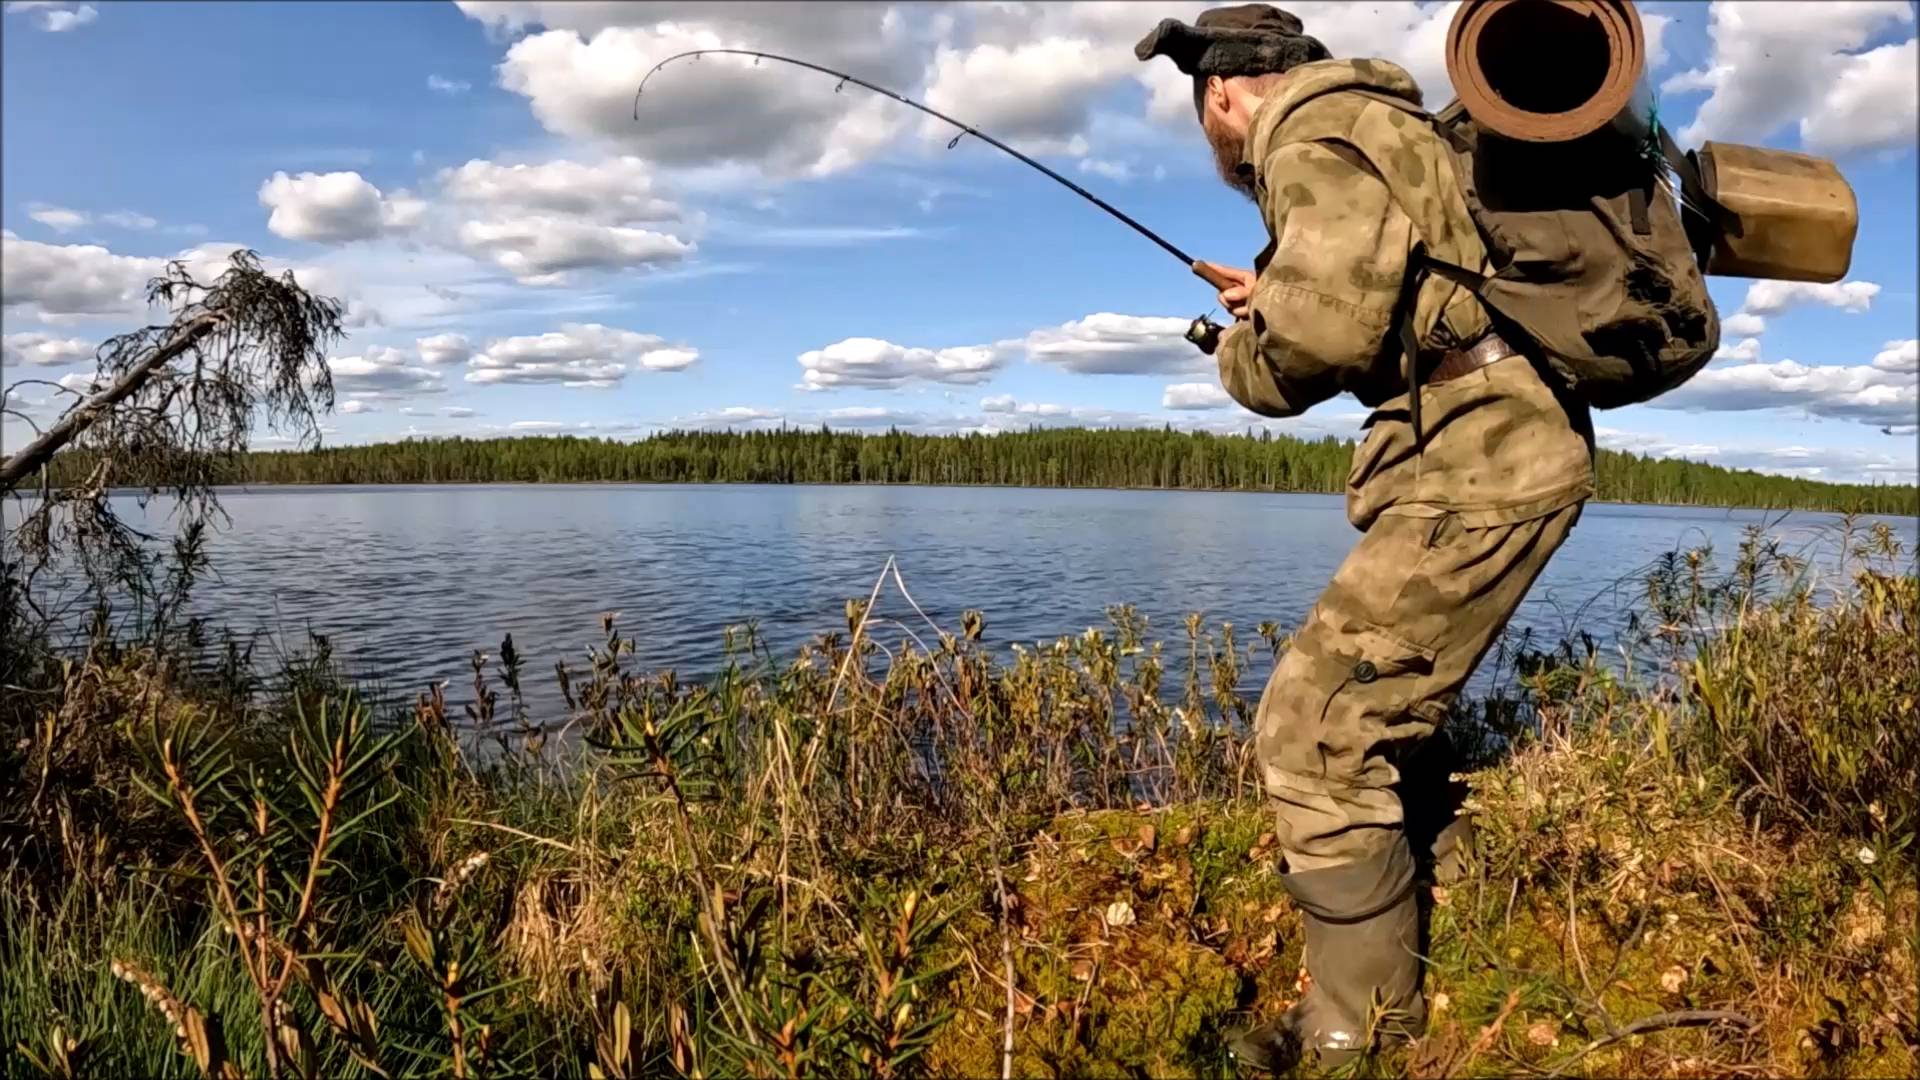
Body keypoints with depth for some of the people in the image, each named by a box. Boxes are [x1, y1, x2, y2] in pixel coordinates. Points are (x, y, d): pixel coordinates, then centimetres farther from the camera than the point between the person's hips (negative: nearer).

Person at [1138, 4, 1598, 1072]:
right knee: (1376, 721, 17)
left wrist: (1242, 351, 0)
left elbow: (1322, 332, -20)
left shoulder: (1310, 134, -7)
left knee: (1312, 731, -9)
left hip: (1479, 466, -10)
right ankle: (1454, 973, 30)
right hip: (1519, 449, 10)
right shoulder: (1376, 122, 23)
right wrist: (1282, 297, 27)